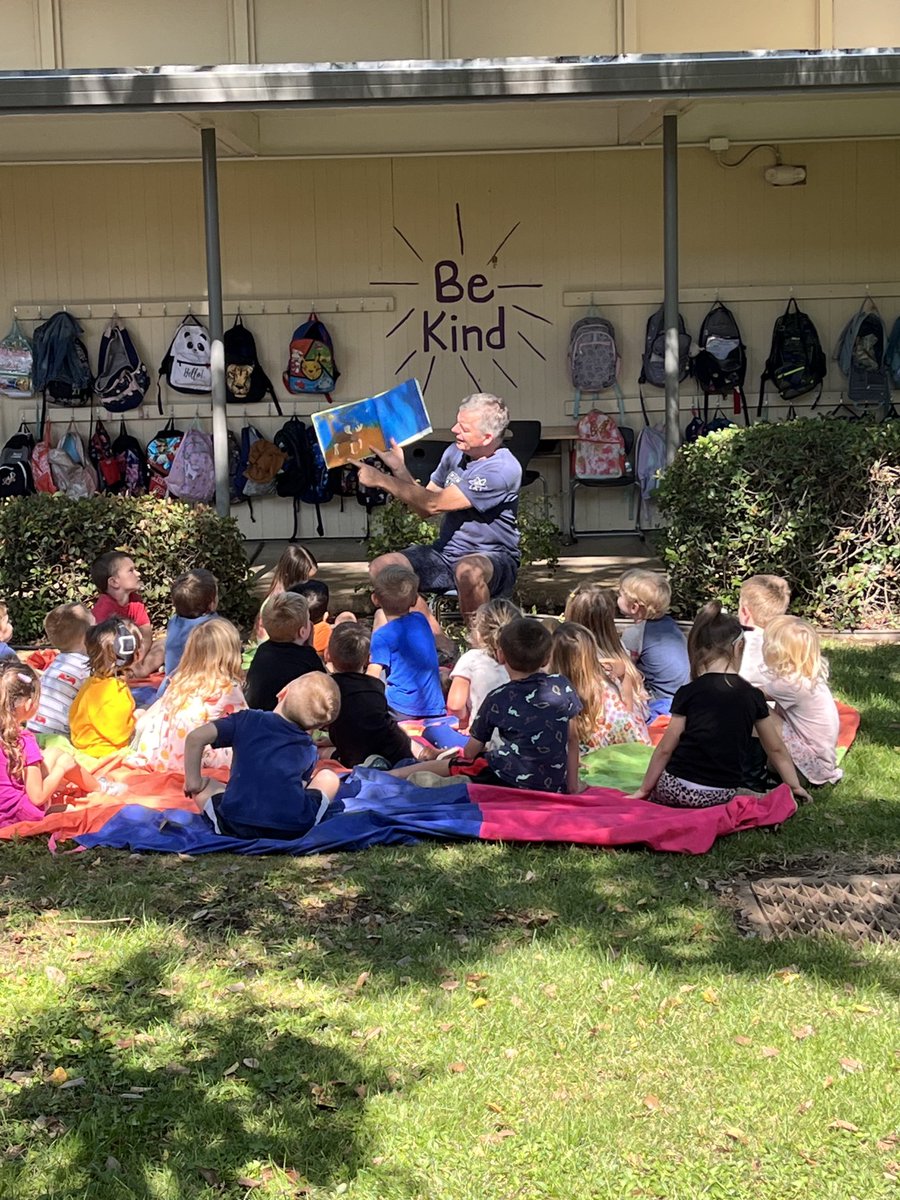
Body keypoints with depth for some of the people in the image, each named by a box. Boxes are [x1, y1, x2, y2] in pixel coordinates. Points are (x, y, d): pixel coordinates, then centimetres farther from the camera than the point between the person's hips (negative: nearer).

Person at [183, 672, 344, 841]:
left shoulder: (248, 719, 11)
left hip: (236, 827, 0)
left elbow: (195, 737, 2)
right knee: (328, 778, 26)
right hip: (294, 830, 1)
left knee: (205, 785, 27)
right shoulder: (309, 750, 15)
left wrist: (193, 782, 14)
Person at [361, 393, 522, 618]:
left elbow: (435, 505, -19)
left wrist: (381, 480, -13)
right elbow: (424, 510, 11)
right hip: (447, 553, 7)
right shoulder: (455, 452, 7)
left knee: (468, 570, -42)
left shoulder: (503, 470, -19)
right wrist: (399, 469, -1)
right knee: (381, 567, -14)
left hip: (492, 559, -7)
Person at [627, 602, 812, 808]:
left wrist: (644, 789, 9)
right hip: (722, 797, 1)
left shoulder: (688, 693, -4)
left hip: (677, 790, -1)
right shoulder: (753, 696, 4)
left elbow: (665, 748, -1)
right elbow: (776, 749, 13)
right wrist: (795, 786, 27)